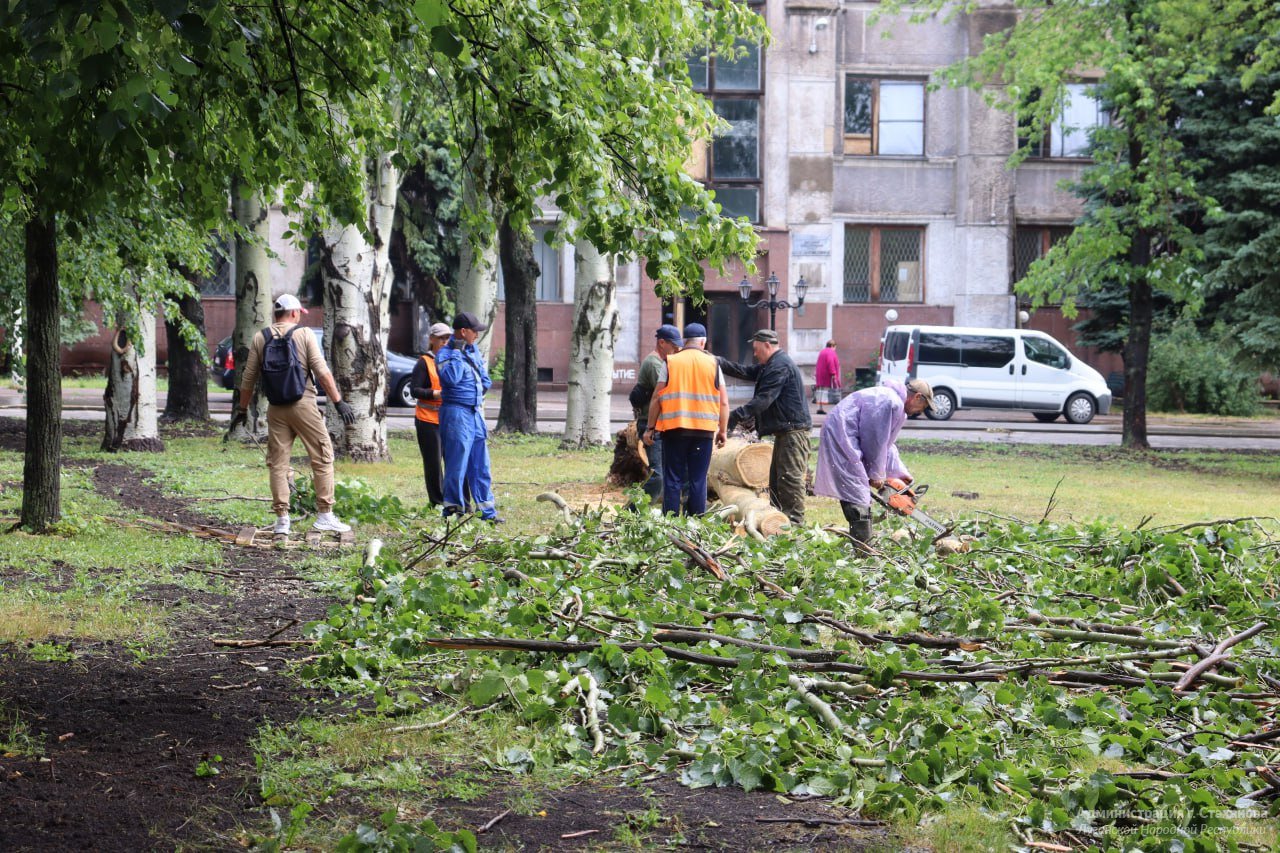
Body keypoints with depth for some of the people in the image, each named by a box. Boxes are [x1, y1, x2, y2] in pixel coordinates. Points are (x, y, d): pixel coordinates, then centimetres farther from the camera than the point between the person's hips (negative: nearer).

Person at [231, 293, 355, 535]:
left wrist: (242, 410, 18)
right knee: (322, 459, 4)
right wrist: (339, 402, -6)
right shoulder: (304, 334, -2)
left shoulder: (260, 338, 8)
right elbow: (322, 372, -9)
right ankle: (325, 515, 1)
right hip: (303, 405, -3)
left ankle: (282, 519, 3)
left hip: (275, 408, 3)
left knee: (277, 464, 7)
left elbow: (248, 378, 8)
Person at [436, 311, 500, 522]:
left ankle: (488, 511, 17)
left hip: (475, 412, 8)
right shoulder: (445, 354, -10)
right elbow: (451, 378, -28)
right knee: (457, 465, -6)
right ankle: (452, 509, 1)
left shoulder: (473, 349, 14)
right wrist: (457, 352, -21)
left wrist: (482, 389, 5)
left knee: (481, 465, 11)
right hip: (457, 413, -8)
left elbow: (485, 378, 24)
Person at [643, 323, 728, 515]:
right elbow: (724, 402, 3)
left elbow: (657, 398, -1)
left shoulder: (670, 362, 2)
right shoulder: (713, 363, 5)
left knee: (673, 479, 4)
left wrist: (650, 428, 5)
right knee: (698, 480, 5)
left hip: (674, 428, -1)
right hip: (704, 430, 1)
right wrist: (723, 431, 10)